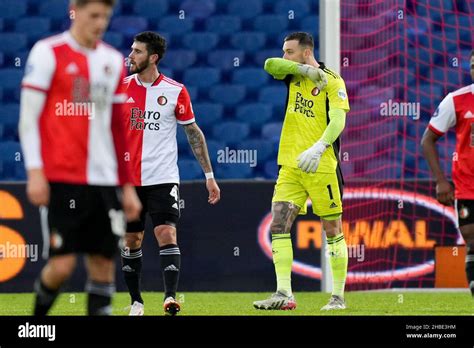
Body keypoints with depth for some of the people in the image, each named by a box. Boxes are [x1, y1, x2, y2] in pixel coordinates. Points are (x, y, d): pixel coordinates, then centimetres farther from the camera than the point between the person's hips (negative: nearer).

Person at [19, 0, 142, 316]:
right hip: (61, 179, -5)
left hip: (103, 180, 5)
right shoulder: (48, 53, -2)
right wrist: (35, 172, -13)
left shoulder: (113, 61, 13)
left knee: (103, 262, 1)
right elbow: (29, 117, -4)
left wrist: (128, 186, 14)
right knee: (63, 263, -8)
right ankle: (36, 315, 17)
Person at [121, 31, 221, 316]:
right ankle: (136, 301, 16)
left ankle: (171, 297, -22)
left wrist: (209, 175, 4)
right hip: (129, 180, 3)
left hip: (163, 179, -3)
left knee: (167, 235, -16)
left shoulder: (175, 91, -3)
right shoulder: (121, 87, 4)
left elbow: (194, 133, 5)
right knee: (132, 241, 5)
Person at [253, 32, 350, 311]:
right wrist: (306, 69, -13)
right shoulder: (294, 74, 10)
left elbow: (338, 120, -17)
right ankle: (284, 295, -11)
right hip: (290, 167, 5)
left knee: (333, 230, 3)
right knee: (278, 225, -8)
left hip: (321, 167, -5)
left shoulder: (332, 80, -7)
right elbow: (270, 64, -8)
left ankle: (339, 297, 10)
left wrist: (318, 148, -32)